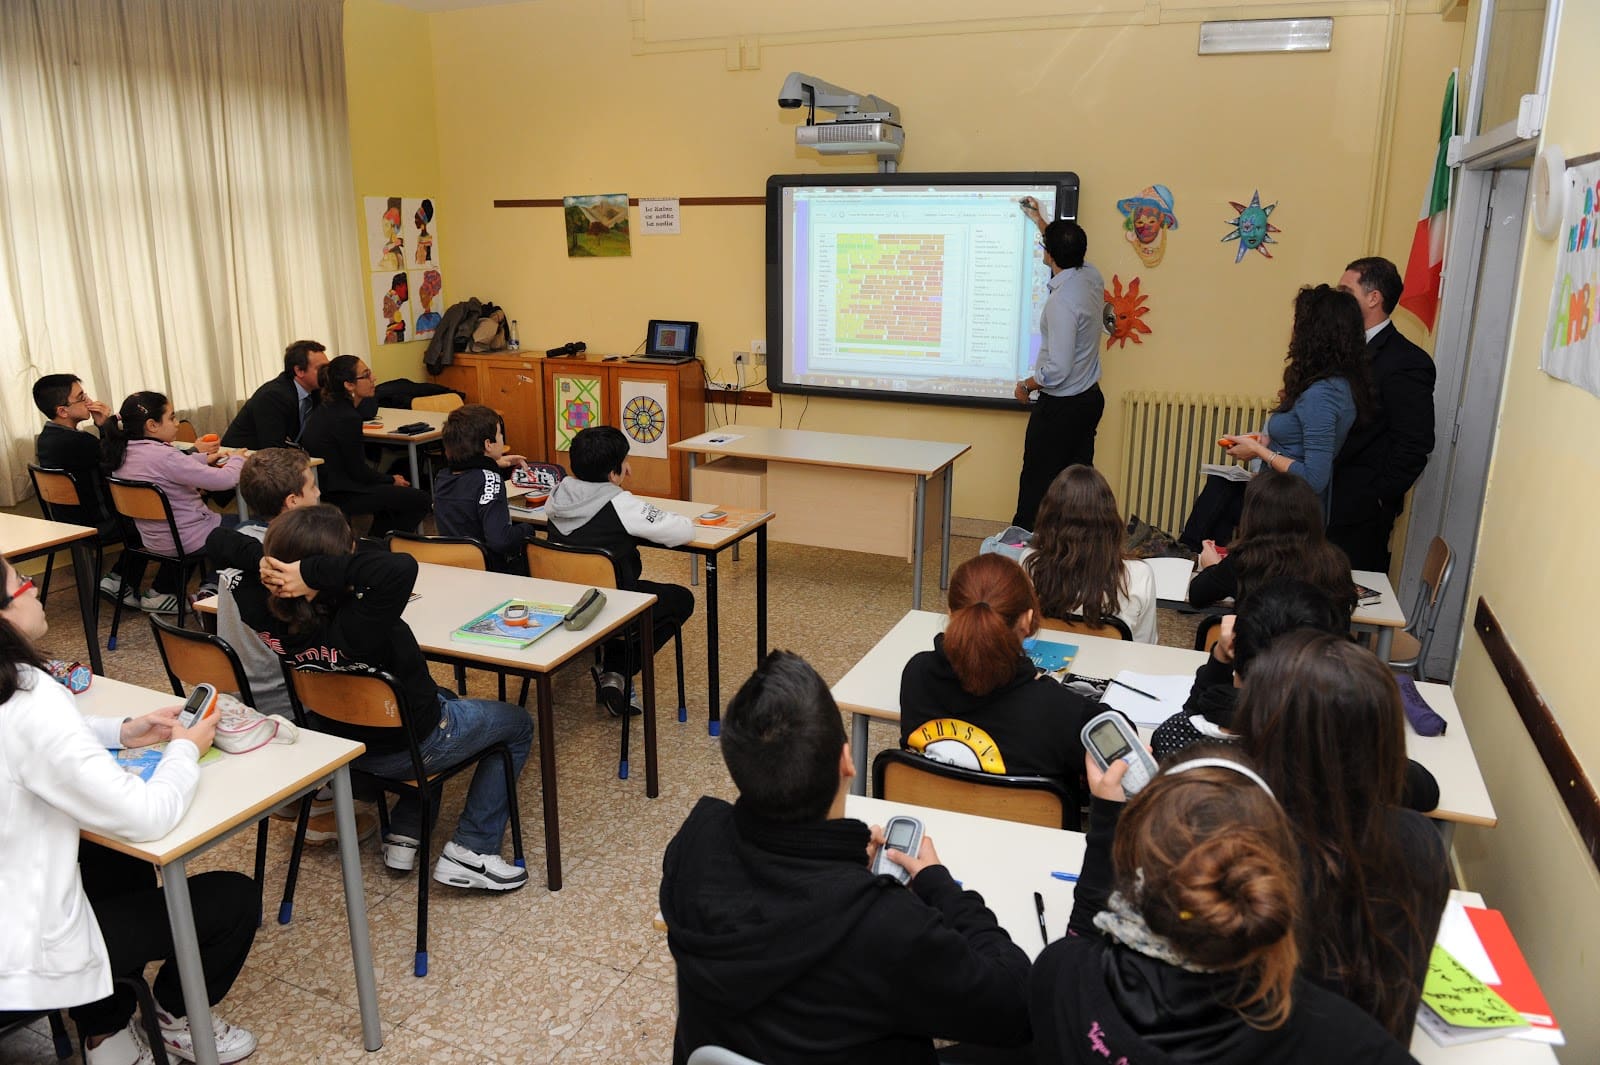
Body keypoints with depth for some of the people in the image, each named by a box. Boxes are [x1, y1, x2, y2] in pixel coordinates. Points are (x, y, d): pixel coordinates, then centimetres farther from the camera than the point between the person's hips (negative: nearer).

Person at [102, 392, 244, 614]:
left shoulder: (122, 454, -3)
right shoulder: (163, 456, -28)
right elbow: (225, 479, -26)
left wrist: (202, 459, 13)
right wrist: (237, 459, -7)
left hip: (152, 538, 8)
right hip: (190, 541, -8)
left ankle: (161, 592, 32)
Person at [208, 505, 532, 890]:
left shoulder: (260, 613, -21)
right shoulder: (354, 627, -40)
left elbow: (219, 540, -9)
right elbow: (400, 567, -58)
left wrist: (262, 559, -28)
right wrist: (313, 570, -50)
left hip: (338, 738, 7)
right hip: (410, 748, -6)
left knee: (436, 700, 36)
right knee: (517, 724, 19)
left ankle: (403, 835, 30)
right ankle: (472, 852, 12)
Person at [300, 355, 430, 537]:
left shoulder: (327, 406, 6)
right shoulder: (346, 417, -23)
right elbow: (358, 471, -15)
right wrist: (391, 480, -2)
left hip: (326, 483, 11)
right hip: (336, 494, -11)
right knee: (420, 500, -8)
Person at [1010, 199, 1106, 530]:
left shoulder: (1062, 302, -26)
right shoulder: (1092, 277, 1)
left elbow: (1058, 370, -25)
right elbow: (1069, 256, 27)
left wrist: (1027, 384, -7)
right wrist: (1041, 222, 37)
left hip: (1060, 405, -9)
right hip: (1090, 398, 9)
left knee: (1037, 482, 3)